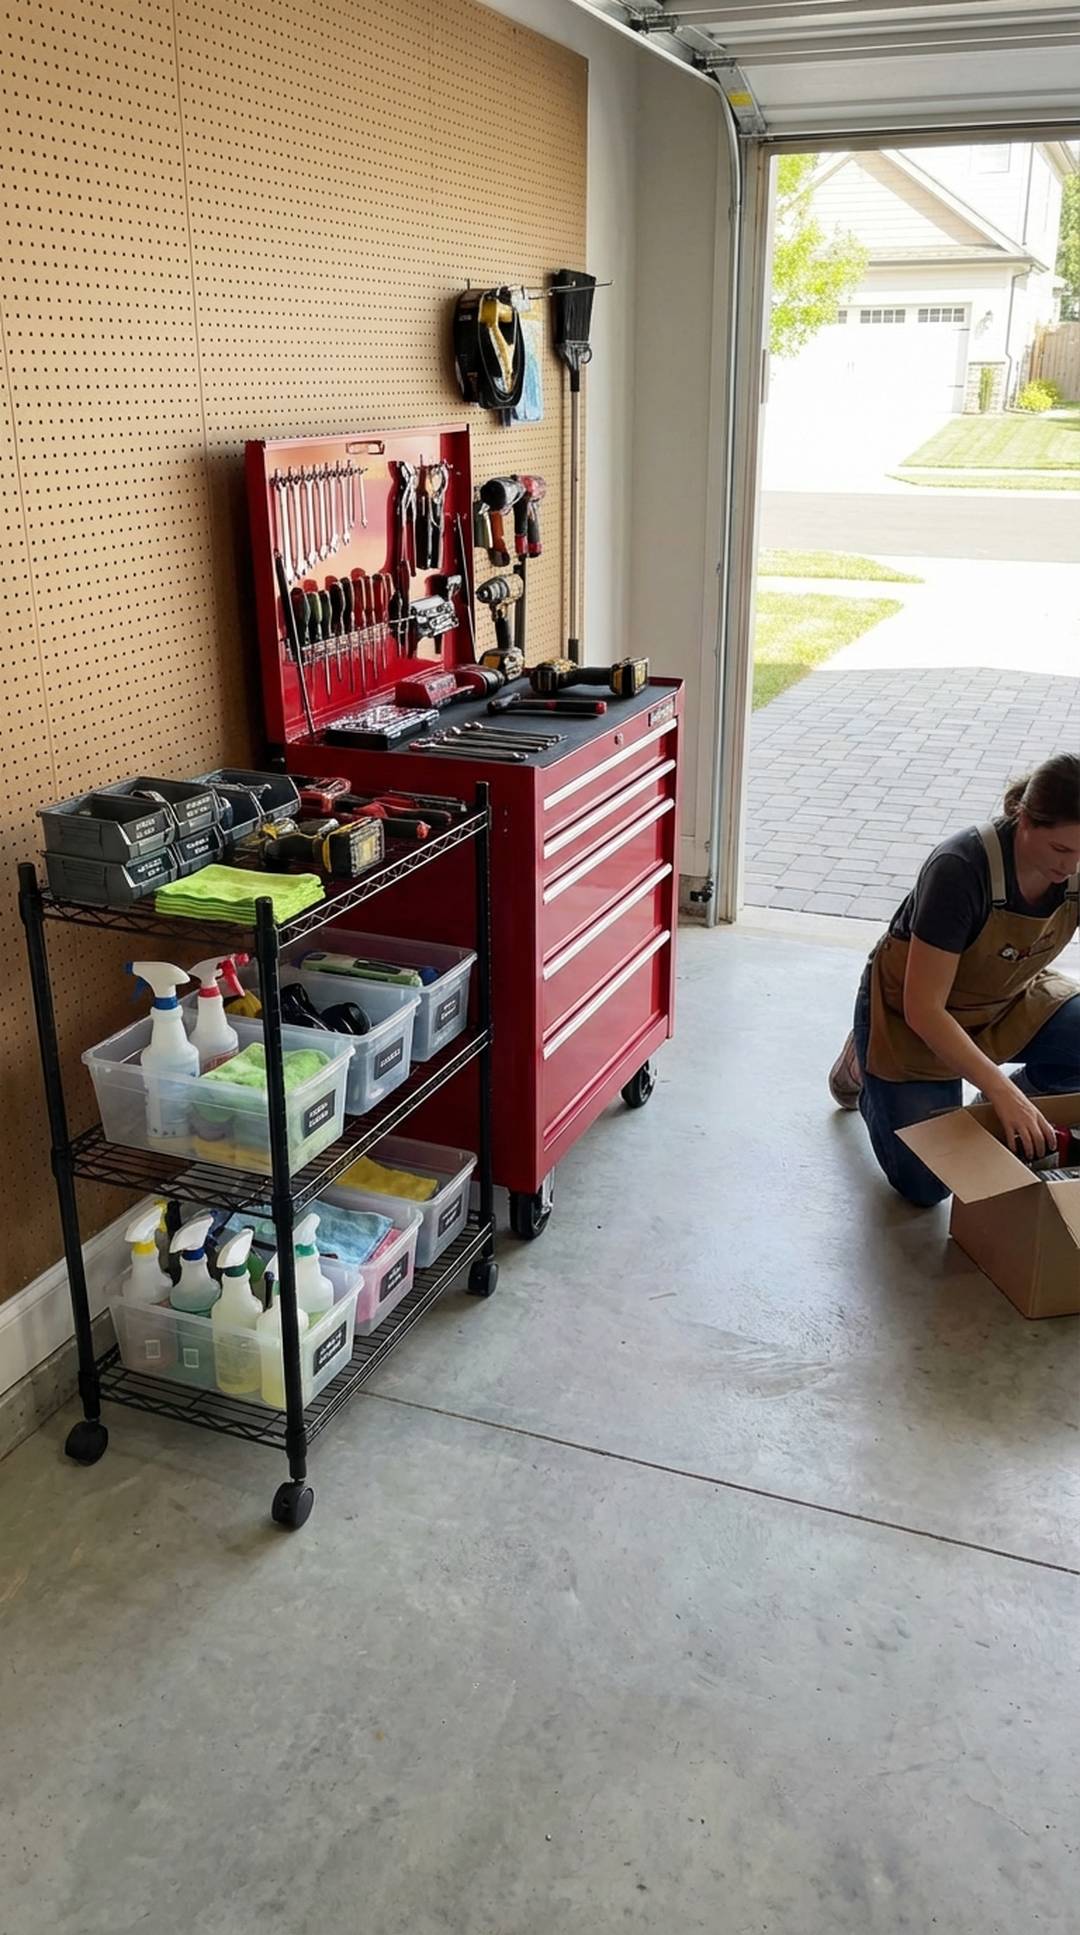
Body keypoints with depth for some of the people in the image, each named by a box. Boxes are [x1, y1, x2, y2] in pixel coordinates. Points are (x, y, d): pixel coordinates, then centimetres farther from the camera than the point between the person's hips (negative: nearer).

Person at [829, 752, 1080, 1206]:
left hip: (1010, 1001, 5)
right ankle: (865, 1066, 20)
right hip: (912, 1017, -5)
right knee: (924, 1187, -3)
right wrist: (1000, 1090, -40)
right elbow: (923, 1009, -32)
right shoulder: (961, 868, -34)